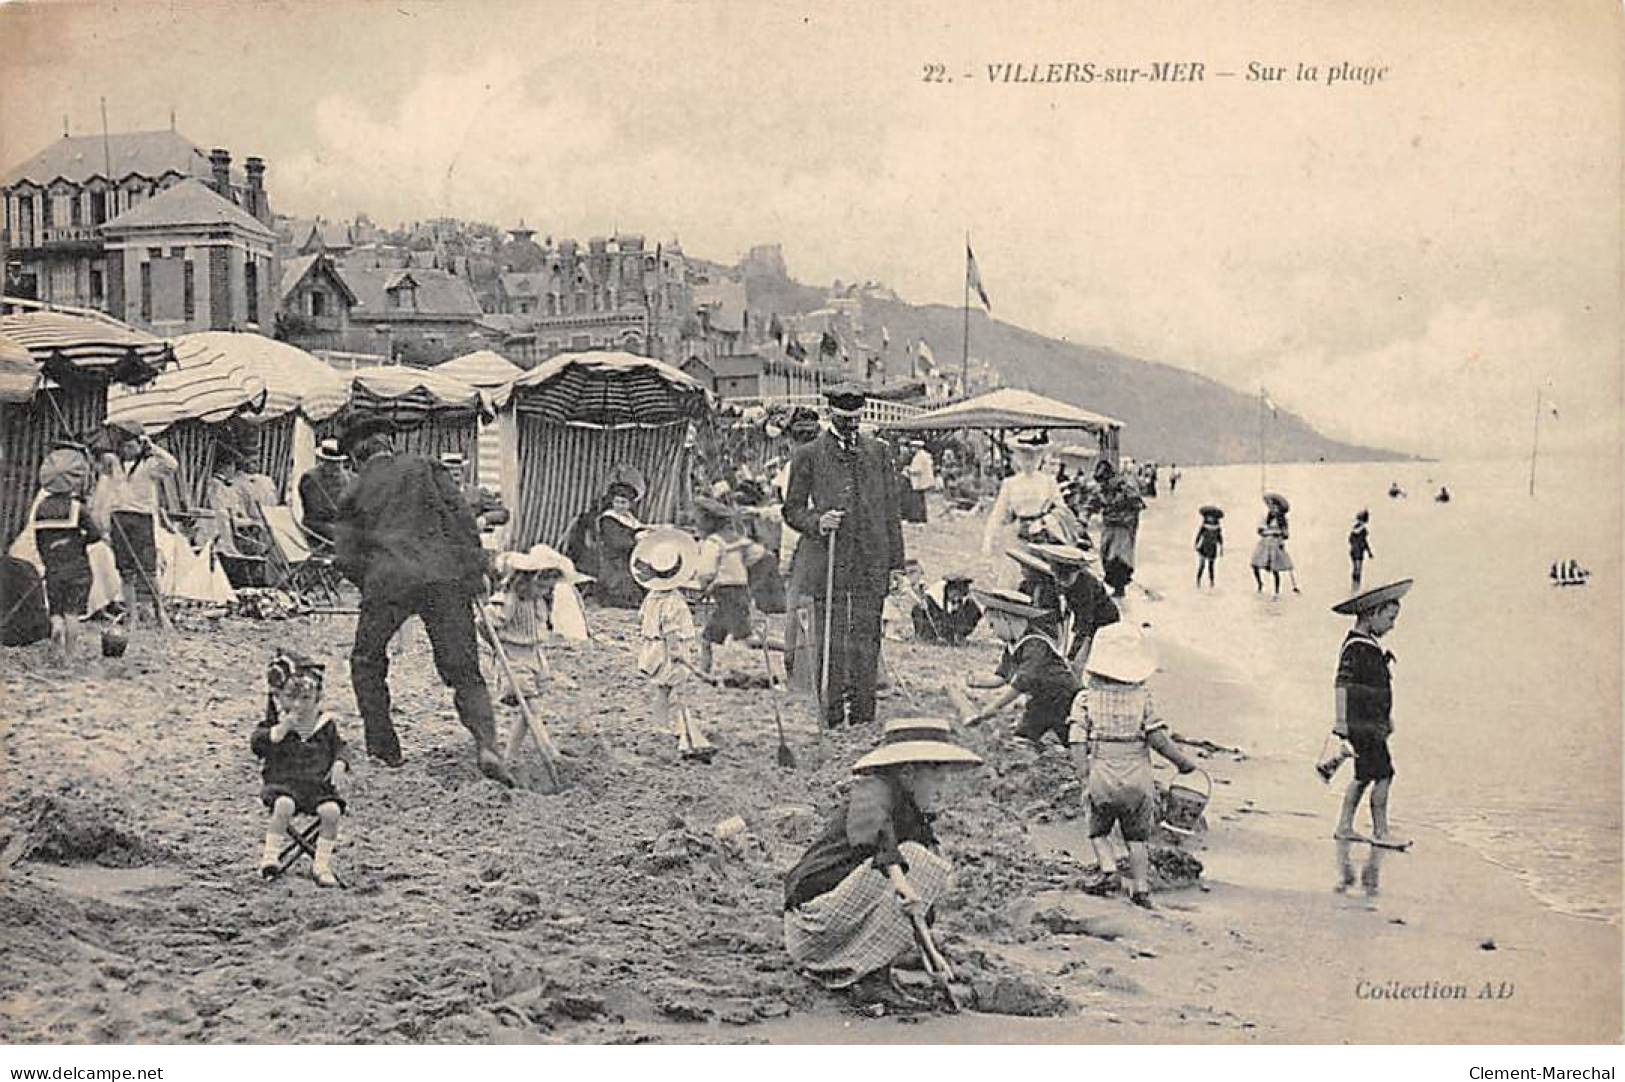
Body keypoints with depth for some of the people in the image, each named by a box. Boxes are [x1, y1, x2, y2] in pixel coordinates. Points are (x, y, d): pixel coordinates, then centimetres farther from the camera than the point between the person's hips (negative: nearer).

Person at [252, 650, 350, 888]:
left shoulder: (326, 724, 10)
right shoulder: (274, 722, 4)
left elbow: (340, 747, 15)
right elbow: (256, 743, -10)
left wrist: (340, 765, -6)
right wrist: (281, 729, -20)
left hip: (318, 785, 2)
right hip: (282, 783, -2)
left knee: (331, 810, -26)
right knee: (284, 805, -35)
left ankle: (322, 865, -12)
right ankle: (269, 856, -20)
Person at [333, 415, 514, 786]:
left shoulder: (354, 494, 18)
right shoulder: (422, 467, 16)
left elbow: (348, 558, 13)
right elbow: (461, 516, 6)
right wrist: (476, 568, 8)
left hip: (389, 580, 0)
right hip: (446, 575, 0)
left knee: (366, 662, 23)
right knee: (464, 672, 2)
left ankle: (384, 747, 22)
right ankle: (486, 746, -20)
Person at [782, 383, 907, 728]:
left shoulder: (879, 452, 12)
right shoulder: (808, 455, 4)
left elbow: (891, 510, 13)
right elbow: (792, 509, 6)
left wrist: (896, 561, 8)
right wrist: (817, 522, -15)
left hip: (872, 561, 2)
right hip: (828, 562, -2)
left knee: (866, 638, 2)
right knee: (832, 642, -1)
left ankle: (863, 713, 9)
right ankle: (832, 713, 6)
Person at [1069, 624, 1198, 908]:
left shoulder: (1087, 697, 2)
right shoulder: (1143, 696, 1)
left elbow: (1077, 739, -6)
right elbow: (1157, 736, -5)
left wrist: (1084, 777, -7)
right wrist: (1183, 762, 7)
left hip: (1101, 776, -1)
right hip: (1138, 776, 1)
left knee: (1098, 830, 20)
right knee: (1137, 837, 15)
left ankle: (1107, 868, -2)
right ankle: (1141, 886, 6)